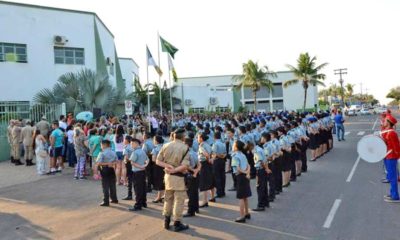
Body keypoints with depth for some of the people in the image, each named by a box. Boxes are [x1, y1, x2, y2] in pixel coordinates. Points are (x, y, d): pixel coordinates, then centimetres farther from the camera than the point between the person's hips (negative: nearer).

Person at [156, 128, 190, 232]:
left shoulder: (166, 146, 0)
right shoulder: (185, 148, -13)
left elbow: (158, 161, 0)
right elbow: (185, 165, -22)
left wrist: (167, 166, -10)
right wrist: (174, 170, -16)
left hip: (168, 176, 5)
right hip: (179, 177, -5)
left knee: (168, 199, 18)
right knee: (179, 200, 5)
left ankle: (166, 221, 27)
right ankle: (177, 223, 12)